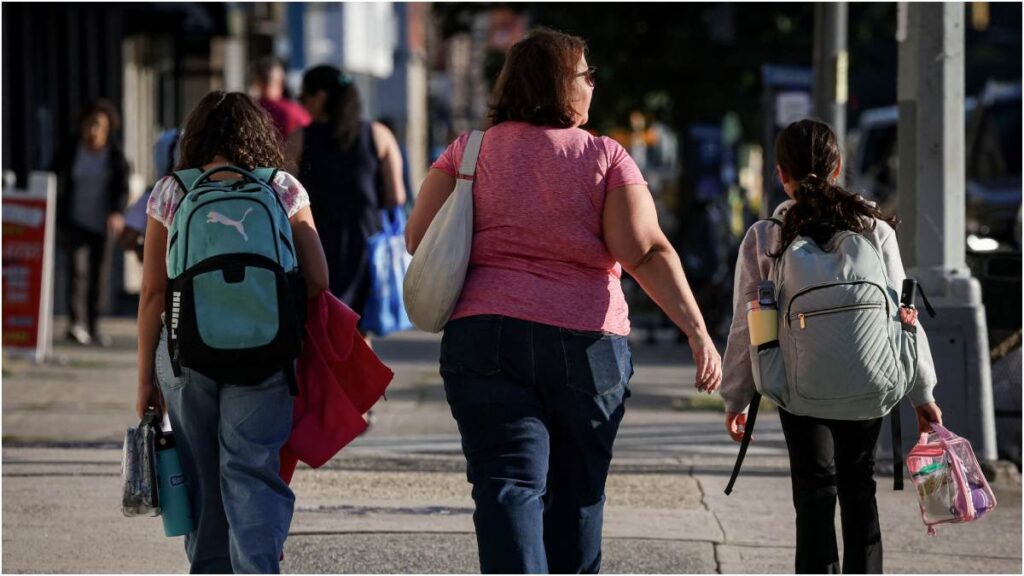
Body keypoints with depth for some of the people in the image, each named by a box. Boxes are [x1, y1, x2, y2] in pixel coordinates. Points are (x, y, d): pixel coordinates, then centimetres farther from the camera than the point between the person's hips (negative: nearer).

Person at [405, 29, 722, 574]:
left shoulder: (469, 151, 6)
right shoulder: (604, 157, -1)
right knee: (576, 493, 15)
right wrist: (698, 333, -12)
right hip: (586, 344, 0)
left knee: (508, 487, -7)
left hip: (483, 338, 1)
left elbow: (418, 236, 3)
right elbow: (647, 253, -10)